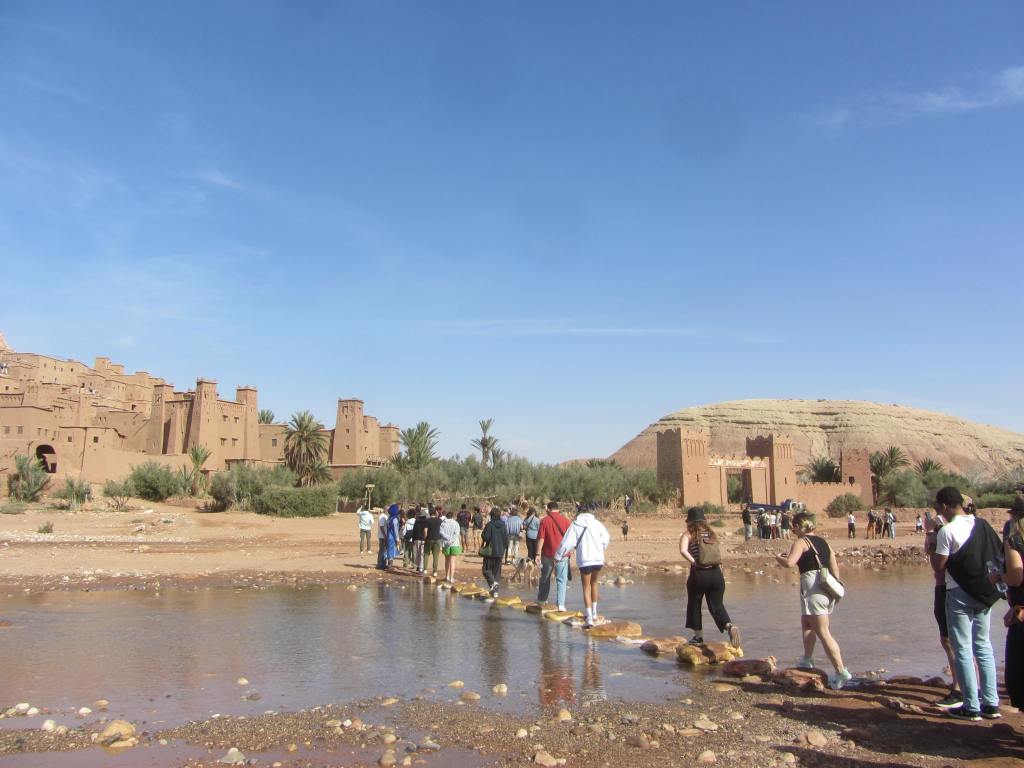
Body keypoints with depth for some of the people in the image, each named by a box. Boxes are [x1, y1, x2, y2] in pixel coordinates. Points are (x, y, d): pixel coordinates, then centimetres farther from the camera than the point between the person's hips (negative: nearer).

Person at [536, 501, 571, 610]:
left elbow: (541, 539, -7)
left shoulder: (544, 521, -3)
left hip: (548, 554, 0)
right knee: (561, 580, 3)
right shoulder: (565, 520, 0)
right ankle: (560, 604, -3)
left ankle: (541, 600, 28)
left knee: (545, 578, 17)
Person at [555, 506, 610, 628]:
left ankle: (589, 619, -8)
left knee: (586, 588, 3)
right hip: (599, 558, 3)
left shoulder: (575, 525, -1)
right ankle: (594, 613, 30)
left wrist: (558, 556, 7)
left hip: (584, 560, -3)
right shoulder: (596, 523, 4)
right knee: (594, 583, 23)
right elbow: (606, 538, 8)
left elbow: (566, 543, -4)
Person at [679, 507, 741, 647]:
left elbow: (683, 550, -18)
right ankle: (730, 626, -17)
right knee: (717, 605, 10)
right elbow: (719, 555, 10)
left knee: (694, 605, 18)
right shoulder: (711, 534, 14)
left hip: (698, 574, -3)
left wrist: (694, 562, -13)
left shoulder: (688, 534, 0)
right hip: (716, 573, 3)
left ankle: (698, 636, 23)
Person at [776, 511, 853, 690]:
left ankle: (841, 672, -9)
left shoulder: (801, 542, -5)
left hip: (813, 589, -9)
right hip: (828, 589, 9)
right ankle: (807, 660, 32)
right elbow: (835, 569, 15)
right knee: (807, 623, 25)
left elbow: (789, 562, -20)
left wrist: (778, 557, 0)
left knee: (823, 633, -6)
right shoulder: (823, 542, 17)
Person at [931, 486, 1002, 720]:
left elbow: (938, 566, -12)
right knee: (983, 645, 15)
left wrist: (932, 545, 2)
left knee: (963, 649, 1)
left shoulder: (947, 531, -15)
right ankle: (991, 703, 18)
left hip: (959, 594, -7)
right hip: (984, 593, 7)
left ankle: (971, 707, 5)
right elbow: (998, 554, 9)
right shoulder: (982, 525, 5)